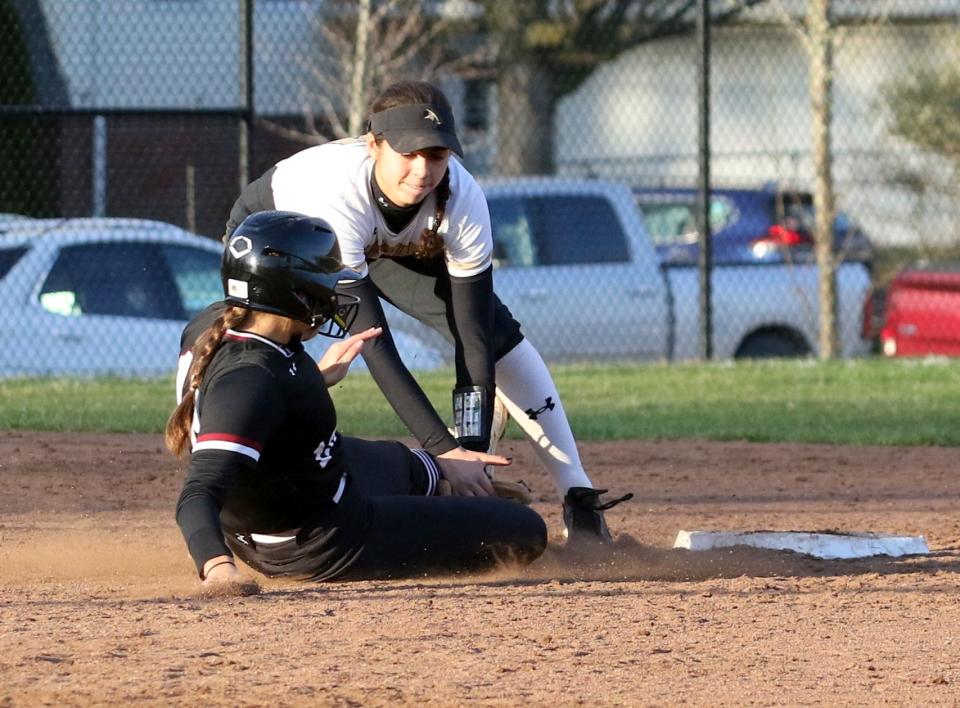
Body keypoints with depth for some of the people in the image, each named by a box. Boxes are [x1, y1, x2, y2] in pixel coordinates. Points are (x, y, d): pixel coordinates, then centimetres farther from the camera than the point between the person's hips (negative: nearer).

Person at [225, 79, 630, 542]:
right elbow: (372, 341, -47)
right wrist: (445, 450, -51)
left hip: (399, 244, 3)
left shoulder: (462, 200, -35)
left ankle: (577, 496, -2)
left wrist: (473, 453, -39)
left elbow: (473, 341, -30)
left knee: (497, 334, -10)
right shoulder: (336, 191, -46)